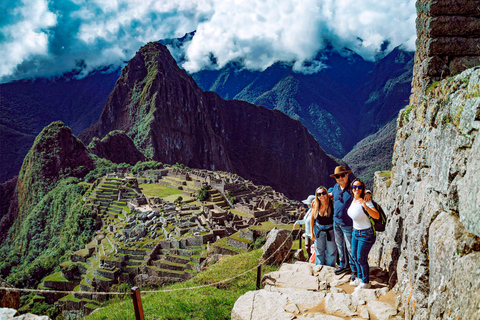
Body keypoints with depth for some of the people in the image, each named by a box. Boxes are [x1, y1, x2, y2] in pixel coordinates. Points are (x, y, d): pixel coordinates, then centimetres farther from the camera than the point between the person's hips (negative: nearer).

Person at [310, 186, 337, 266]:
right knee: (319, 251, 14)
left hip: (331, 229, -2)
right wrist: (312, 232, 5)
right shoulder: (315, 204, -9)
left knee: (331, 251, 9)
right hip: (318, 229, 2)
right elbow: (312, 218, 2)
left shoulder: (332, 203, -19)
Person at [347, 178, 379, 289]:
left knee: (361, 259, -1)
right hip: (355, 231, 8)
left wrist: (365, 206, -49)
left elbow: (377, 216, -37)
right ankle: (359, 278, 35)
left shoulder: (365, 201, -24)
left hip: (366, 233, -8)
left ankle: (365, 282, 17)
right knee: (354, 256, 16)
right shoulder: (353, 200, -2)